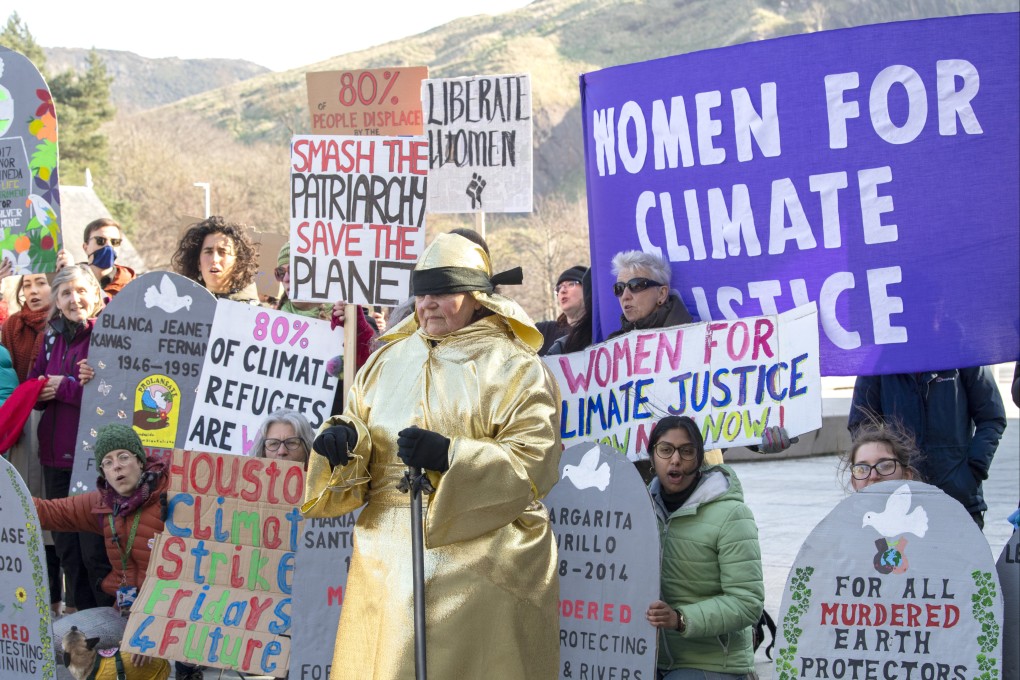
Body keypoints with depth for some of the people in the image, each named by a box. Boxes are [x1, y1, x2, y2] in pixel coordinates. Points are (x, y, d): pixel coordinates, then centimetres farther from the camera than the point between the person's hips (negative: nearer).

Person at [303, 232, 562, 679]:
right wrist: (342, 438, -9)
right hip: (389, 558, 4)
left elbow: (535, 463, -11)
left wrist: (450, 456, -22)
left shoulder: (515, 370, -1)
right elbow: (359, 424, 15)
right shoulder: (387, 361, 16)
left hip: (483, 562, -4)